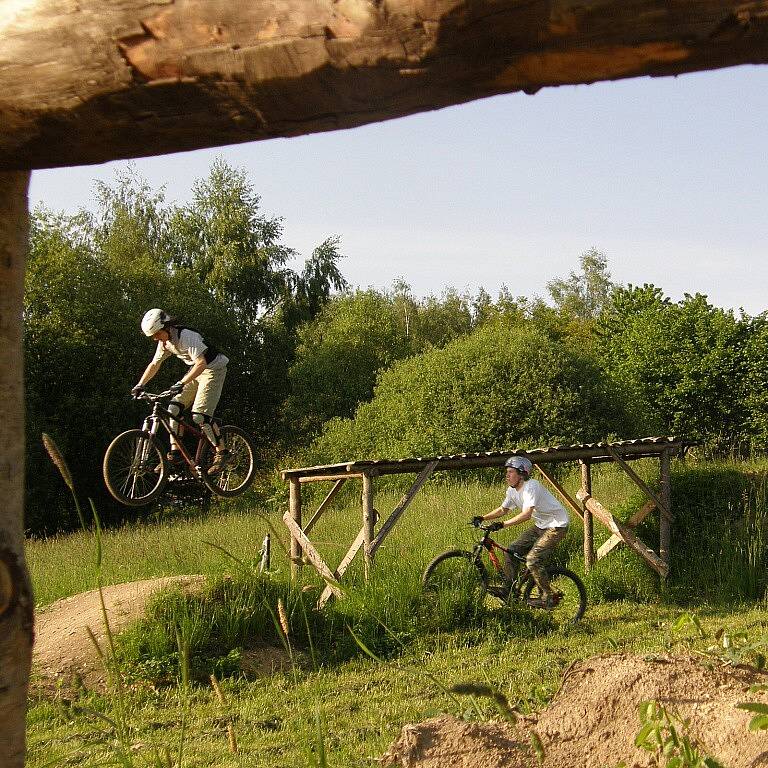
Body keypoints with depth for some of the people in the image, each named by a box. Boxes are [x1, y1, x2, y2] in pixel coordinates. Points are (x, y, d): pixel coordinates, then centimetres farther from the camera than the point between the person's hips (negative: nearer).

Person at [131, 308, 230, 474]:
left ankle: (221, 452, -8)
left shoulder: (186, 336, -28)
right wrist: (140, 385, -1)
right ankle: (175, 452, -2)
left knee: (199, 415, -19)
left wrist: (181, 383, -43)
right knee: (173, 408, -5)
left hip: (213, 369, -9)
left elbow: (201, 364, -35)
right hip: (196, 370, 9)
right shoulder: (165, 342, -1)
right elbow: (154, 365, 10)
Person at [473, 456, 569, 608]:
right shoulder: (512, 490, 2)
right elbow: (503, 510, 15)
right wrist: (482, 518, 1)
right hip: (540, 526, 9)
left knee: (532, 559, -21)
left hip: (556, 525, -9)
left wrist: (502, 525, -41)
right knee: (510, 551, 1)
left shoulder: (531, 487, -26)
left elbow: (526, 514, -36)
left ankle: (547, 598, -8)